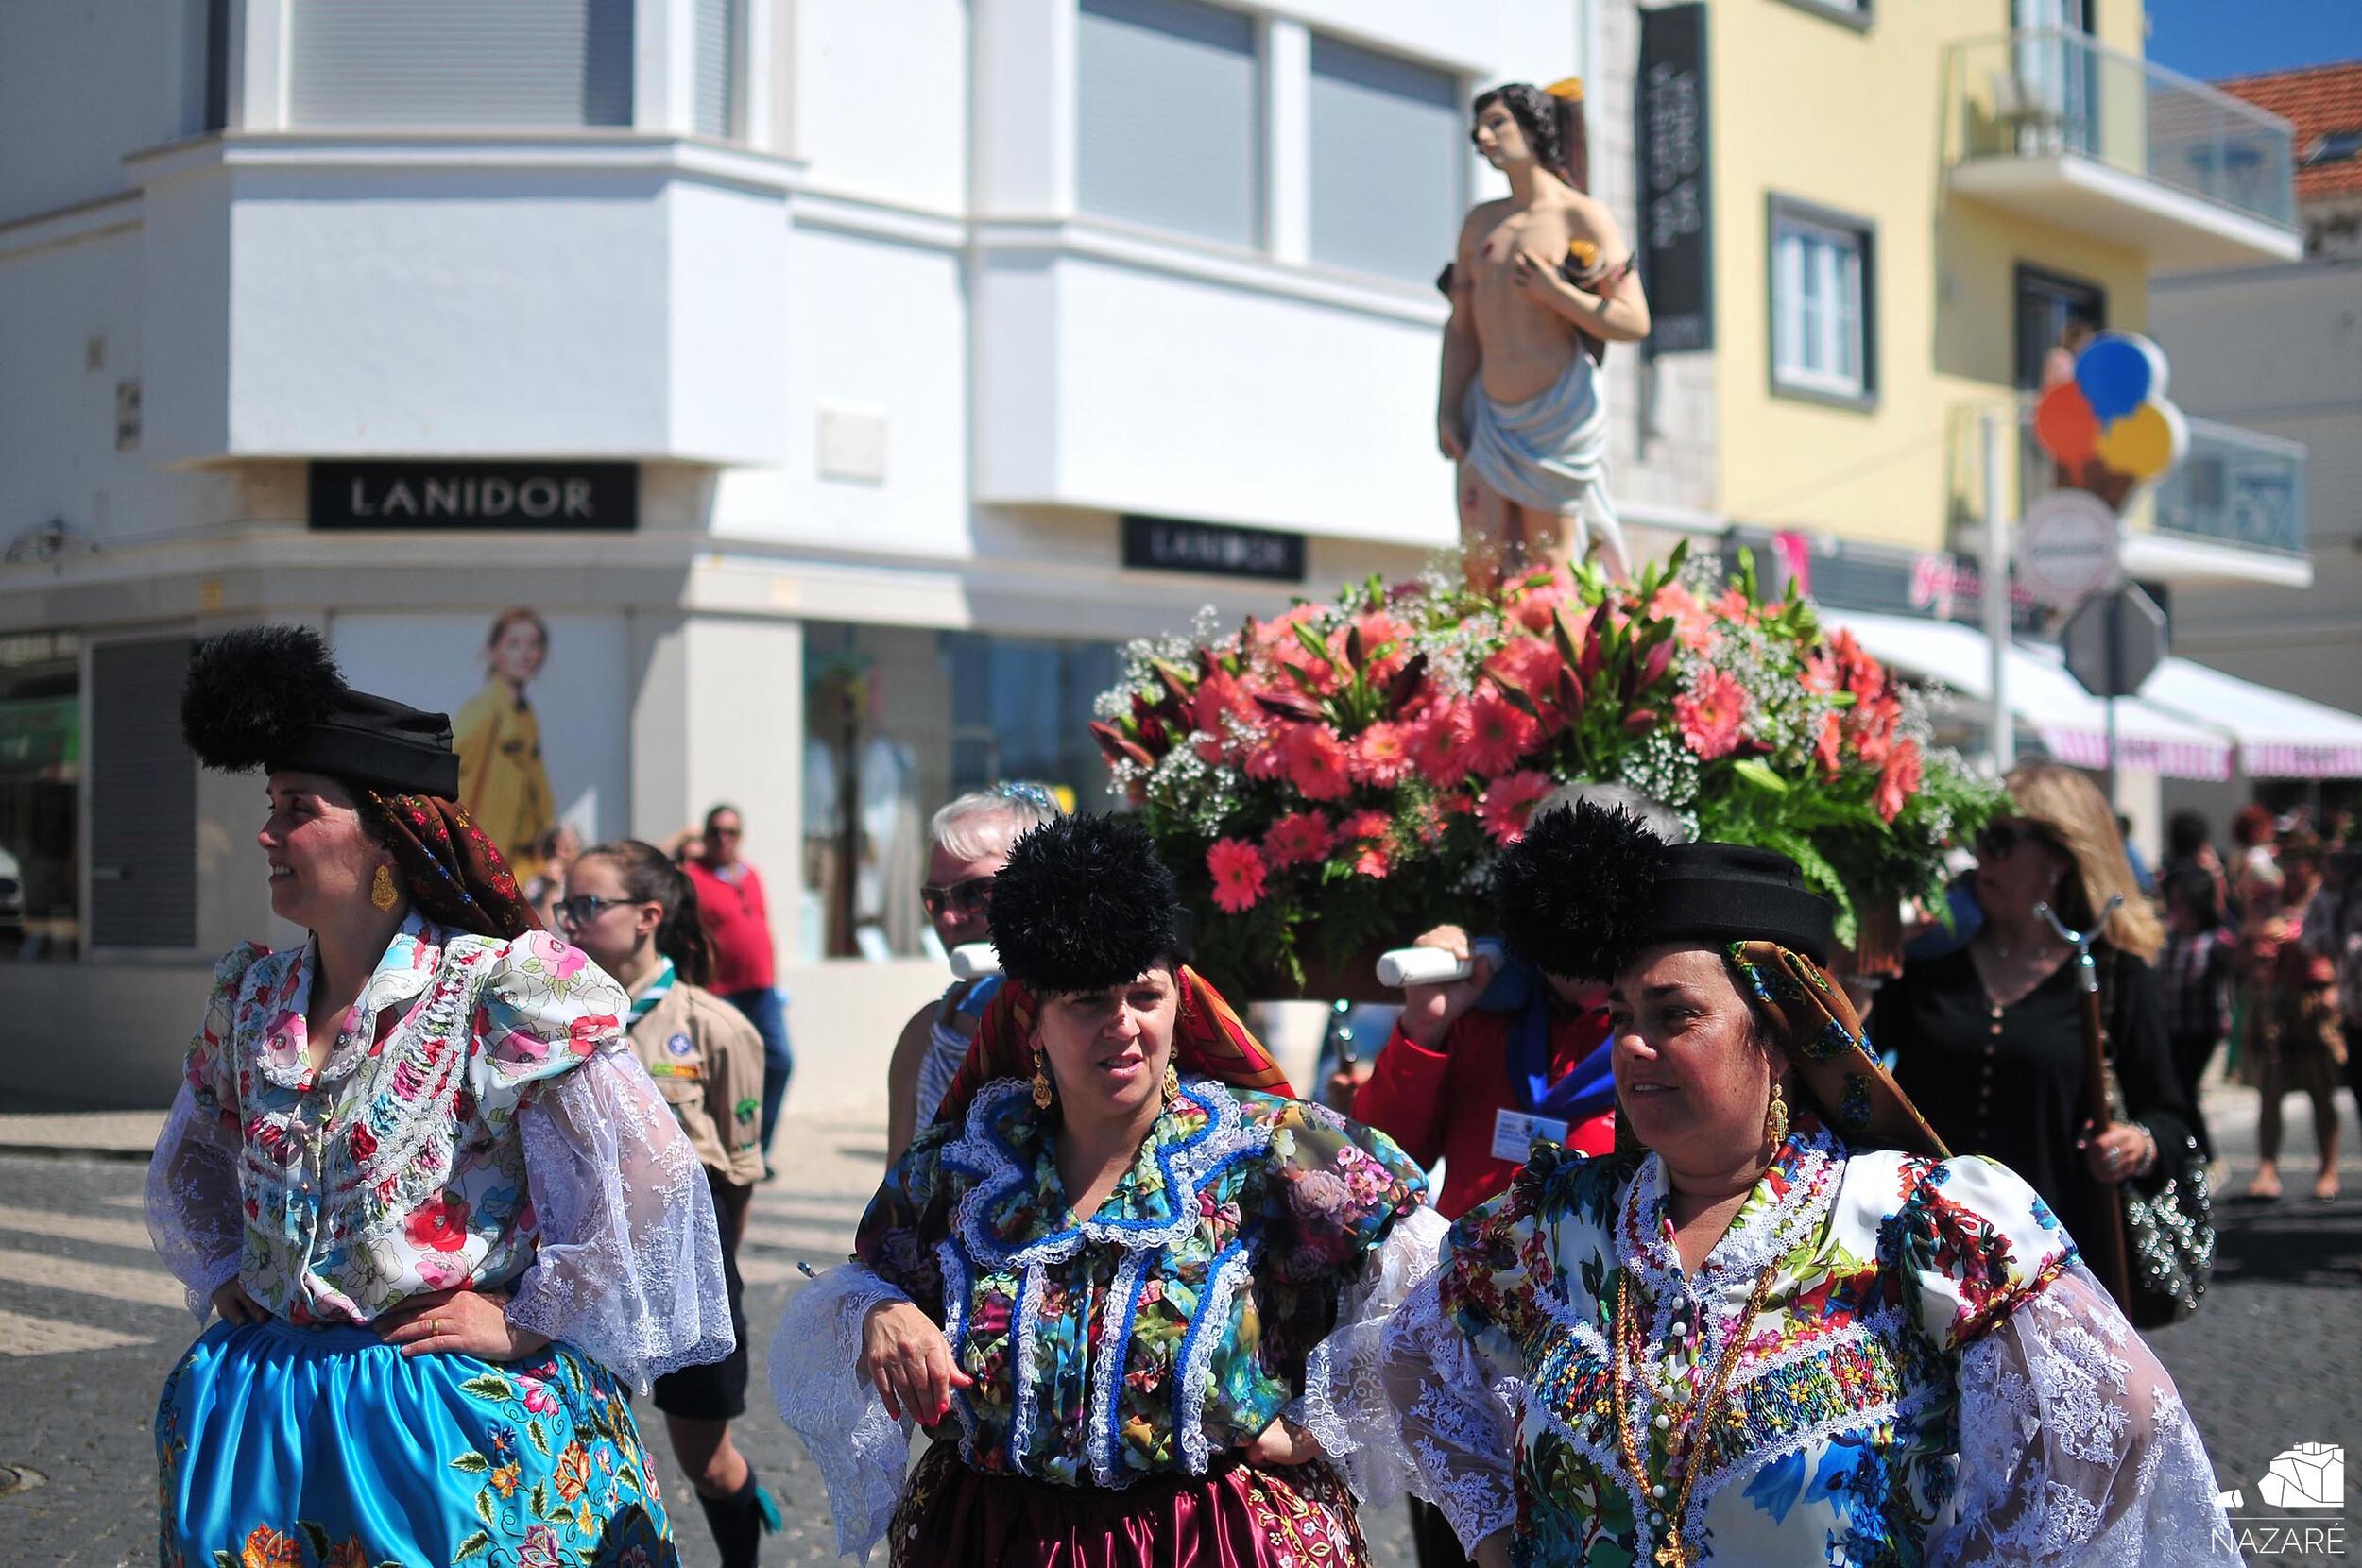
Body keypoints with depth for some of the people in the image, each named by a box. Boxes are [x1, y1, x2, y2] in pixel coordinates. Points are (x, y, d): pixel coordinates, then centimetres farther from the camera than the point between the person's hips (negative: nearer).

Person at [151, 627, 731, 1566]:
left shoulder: (499, 988, -14)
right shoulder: (252, 999, 7)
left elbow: (646, 1173, -19)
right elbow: (191, 1160, 26)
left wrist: (526, 1323, -14)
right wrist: (226, 1277, 12)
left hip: (461, 1427, -6)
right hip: (258, 1406, 6)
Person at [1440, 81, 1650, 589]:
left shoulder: (1582, 217, -3)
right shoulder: (1481, 222, 15)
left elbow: (1634, 323, -10)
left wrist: (1553, 291, -17)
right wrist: (1447, 413, 9)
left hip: (1560, 412, -5)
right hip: (1492, 415, 5)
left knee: (1547, 566, -1)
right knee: (1481, 563, -3)